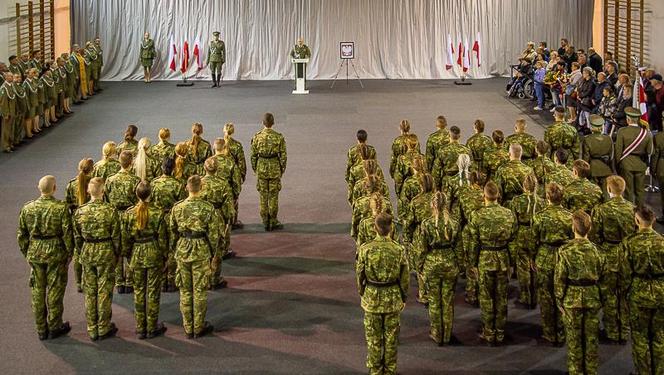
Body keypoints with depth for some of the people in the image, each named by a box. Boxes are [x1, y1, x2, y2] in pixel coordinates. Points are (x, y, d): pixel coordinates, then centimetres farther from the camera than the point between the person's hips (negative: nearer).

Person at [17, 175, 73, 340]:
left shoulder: (27, 208, -3)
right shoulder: (61, 208, -14)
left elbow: (21, 235, 4)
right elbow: (67, 234, -11)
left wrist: (26, 253, 16)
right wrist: (69, 254, 1)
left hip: (34, 254, 3)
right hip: (55, 253, -3)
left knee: (37, 291, 12)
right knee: (55, 290, 9)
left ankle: (41, 329, 20)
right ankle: (55, 327, 18)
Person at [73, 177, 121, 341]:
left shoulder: (79, 212, -4)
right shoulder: (110, 211, -13)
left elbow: (77, 237, 3)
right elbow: (116, 237, -8)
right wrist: (117, 254, 6)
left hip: (87, 253, 3)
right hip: (106, 253, -3)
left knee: (89, 292, 11)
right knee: (104, 291, 7)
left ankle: (92, 329, 17)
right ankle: (104, 328, 14)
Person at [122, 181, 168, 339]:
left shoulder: (129, 214, -5)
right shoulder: (157, 213, -10)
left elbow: (125, 238, 1)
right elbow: (162, 237, -6)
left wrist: (127, 255, 13)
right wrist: (165, 255, 6)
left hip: (136, 256, 2)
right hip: (154, 255, -2)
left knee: (138, 292, 10)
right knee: (153, 292, 7)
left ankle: (140, 328, 14)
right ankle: (152, 328, 13)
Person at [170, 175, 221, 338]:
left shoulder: (177, 207, -4)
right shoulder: (208, 208, -12)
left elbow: (172, 231, 3)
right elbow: (213, 234, -8)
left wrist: (174, 250, 16)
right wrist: (212, 251, 8)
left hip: (182, 251, 2)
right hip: (201, 253, -2)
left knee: (185, 291, 11)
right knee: (200, 291, 7)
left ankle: (188, 328, 17)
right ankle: (199, 327, 14)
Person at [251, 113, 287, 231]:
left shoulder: (257, 137, -5)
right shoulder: (279, 137, -7)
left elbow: (253, 155, -1)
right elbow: (283, 155, -4)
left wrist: (255, 169, 11)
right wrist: (282, 169, 8)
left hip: (261, 168, 1)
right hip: (275, 168, -1)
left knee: (263, 195, 9)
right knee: (273, 196, 7)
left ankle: (265, 221, 13)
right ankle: (273, 222, 9)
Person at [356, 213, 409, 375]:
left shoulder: (365, 249, -13)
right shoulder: (399, 250, -12)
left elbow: (360, 275, -3)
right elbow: (404, 278, -4)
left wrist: (362, 295, 12)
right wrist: (403, 298, 10)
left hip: (371, 299, 0)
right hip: (393, 299, 0)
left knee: (373, 337, 13)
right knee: (391, 336, 14)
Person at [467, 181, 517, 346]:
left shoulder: (477, 215, -13)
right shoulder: (509, 214, -5)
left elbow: (474, 242, -8)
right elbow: (513, 238, 3)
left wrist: (474, 263, 2)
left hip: (485, 260, -2)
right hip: (503, 260, 3)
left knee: (487, 298, 9)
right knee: (502, 298, 13)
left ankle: (489, 334, 16)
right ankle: (500, 334, 21)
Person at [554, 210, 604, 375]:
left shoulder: (565, 250, -14)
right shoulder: (595, 249, -5)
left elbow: (560, 279, -11)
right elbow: (601, 275, 2)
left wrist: (559, 300, 0)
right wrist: (600, 297, 14)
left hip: (572, 299, -2)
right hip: (593, 299, 2)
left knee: (574, 337, 10)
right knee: (591, 337, 13)